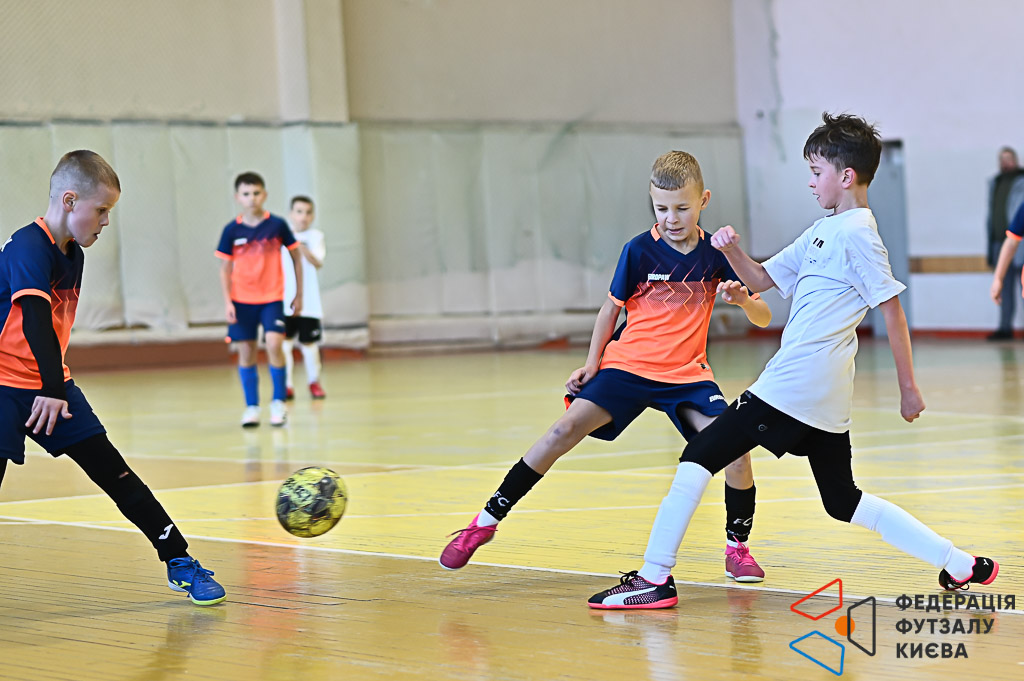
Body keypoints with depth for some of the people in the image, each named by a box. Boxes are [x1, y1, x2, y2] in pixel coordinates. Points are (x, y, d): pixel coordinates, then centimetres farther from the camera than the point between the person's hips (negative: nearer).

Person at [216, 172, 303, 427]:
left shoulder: (277, 225, -4)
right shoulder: (232, 230, -2)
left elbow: (296, 257, 6)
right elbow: (225, 268, 4)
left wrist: (299, 295, 8)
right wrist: (227, 302, -5)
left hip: (272, 298, -1)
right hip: (242, 299, 2)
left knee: (274, 344, -17)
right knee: (246, 352, 3)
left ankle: (278, 402, -2)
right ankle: (251, 407, 14)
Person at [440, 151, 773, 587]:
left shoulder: (715, 255, -2)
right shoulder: (639, 251, -7)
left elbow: (763, 319, 1)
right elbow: (612, 308, 6)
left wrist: (743, 299, -21)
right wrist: (592, 362, 0)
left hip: (687, 374, 1)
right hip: (628, 365, -1)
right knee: (567, 428, -20)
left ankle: (737, 546, 5)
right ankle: (487, 521, -12)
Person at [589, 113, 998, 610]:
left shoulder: (857, 234, -9)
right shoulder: (823, 232, 20)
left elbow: (892, 310, -11)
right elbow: (762, 279, 23)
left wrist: (908, 387, -11)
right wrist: (732, 252, 3)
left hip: (791, 388, -10)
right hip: (825, 400, 10)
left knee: (698, 456, -5)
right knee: (844, 502, 15)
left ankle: (655, 578, -5)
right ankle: (960, 565, 14)